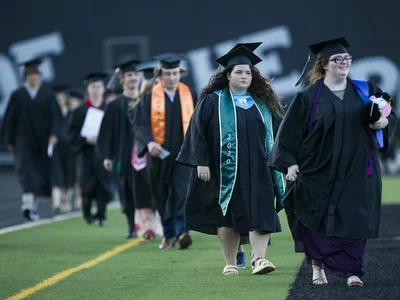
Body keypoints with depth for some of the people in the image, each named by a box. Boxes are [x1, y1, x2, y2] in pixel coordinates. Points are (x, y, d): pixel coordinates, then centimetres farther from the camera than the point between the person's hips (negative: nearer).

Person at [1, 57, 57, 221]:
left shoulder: (48, 94, 4)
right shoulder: (17, 95, 3)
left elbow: (55, 115, -1)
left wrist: (54, 134, -14)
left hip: (43, 140, 2)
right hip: (24, 139, -1)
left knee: (42, 173, 6)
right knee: (25, 170, -17)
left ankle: (33, 203, 22)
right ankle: (28, 201, -29)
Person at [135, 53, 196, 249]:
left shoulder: (189, 95, 4)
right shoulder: (150, 97, -1)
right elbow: (142, 124, -7)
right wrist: (149, 143, -25)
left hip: (183, 152, 0)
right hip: (159, 153, 1)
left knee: (181, 191, -14)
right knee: (162, 196, 7)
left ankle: (181, 231, -24)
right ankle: (169, 234, 18)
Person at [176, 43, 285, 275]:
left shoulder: (263, 102, 11)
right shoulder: (213, 101, 1)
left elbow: (276, 132, 16)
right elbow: (198, 131, -3)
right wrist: (201, 162, -10)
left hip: (258, 169, 2)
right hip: (226, 170, -2)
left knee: (260, 213, -11)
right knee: (227, 215, 4)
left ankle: (260, 258, -17)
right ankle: (230, 263, 14)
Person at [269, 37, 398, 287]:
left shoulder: (364, 91, 7)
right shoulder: (309, 97, -1)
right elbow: (290, 131, -1)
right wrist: (290, 162, -8)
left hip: (356, 171, 2)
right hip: (320, 170, -1)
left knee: (353, 220, -3)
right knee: (318, 221, 2)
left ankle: (352, 271, 2)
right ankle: (317, 266, 22)